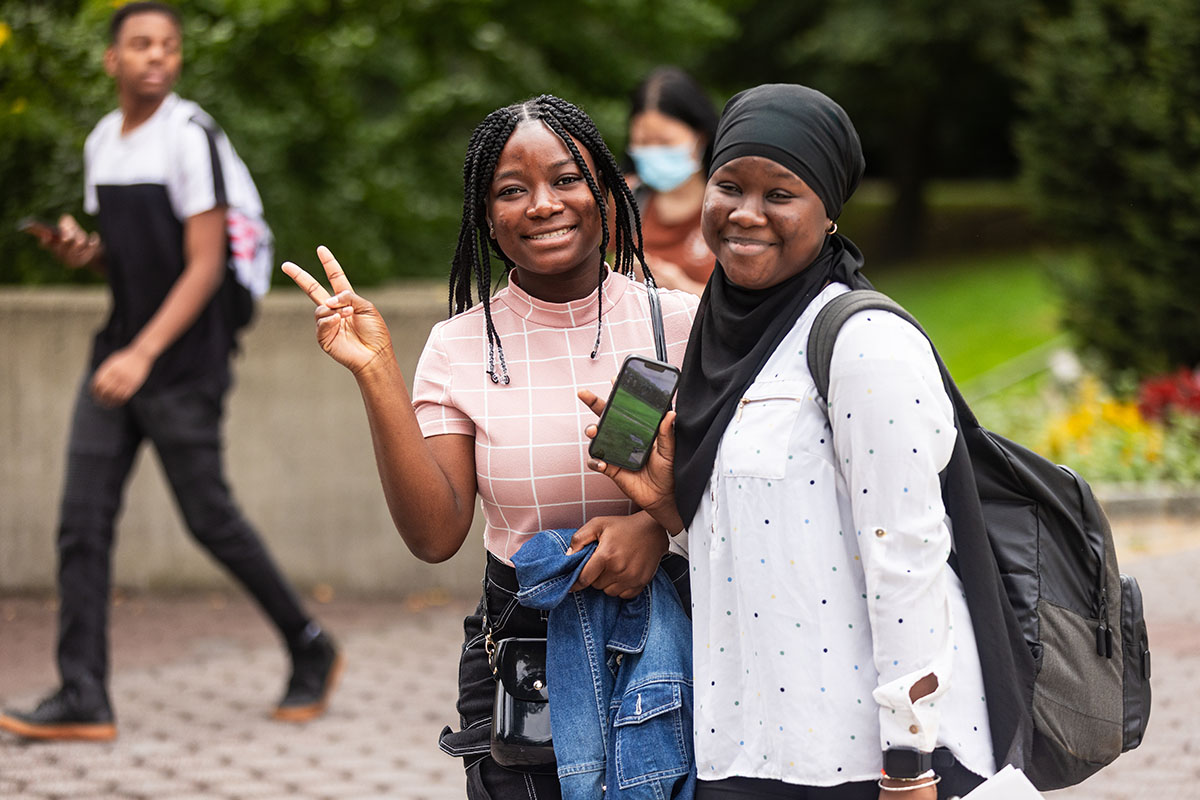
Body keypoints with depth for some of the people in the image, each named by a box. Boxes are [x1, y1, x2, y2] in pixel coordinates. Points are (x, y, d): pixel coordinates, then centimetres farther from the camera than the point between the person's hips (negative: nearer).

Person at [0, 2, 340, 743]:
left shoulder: (190, 137, -11)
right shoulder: (102, 142, 12)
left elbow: (204, 266, -15)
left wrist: (143, 354, -23)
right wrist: (84, 248, 0)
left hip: (185, 365, -7)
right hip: (120, 353, 7)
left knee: (210, 517, 1)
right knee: (83, 521, -3)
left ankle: (311, 650, 20)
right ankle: (83, 699, -4)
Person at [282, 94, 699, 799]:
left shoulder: (678, 322, -2)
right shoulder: (462, 349, -1)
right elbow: (436, 535, -9)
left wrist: (660, 522, -20)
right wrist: (377, 372, -15)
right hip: (520, 655, 0)